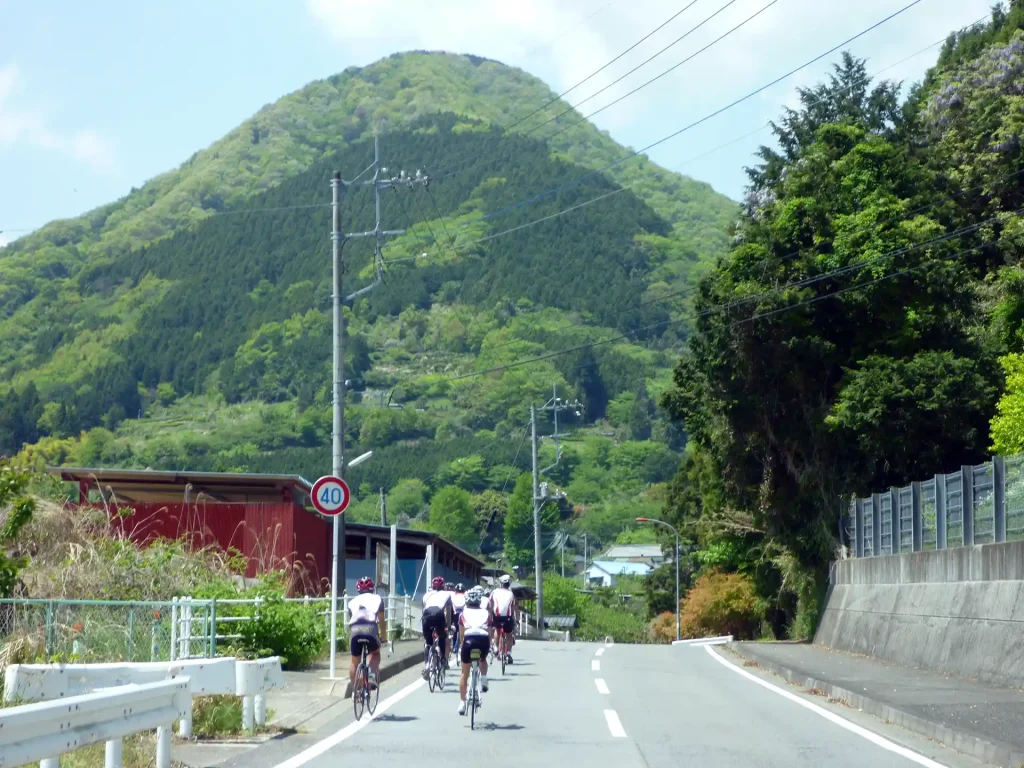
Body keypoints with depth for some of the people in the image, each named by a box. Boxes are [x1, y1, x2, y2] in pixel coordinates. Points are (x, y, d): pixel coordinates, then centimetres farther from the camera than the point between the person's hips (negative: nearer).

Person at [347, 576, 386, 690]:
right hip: (370, 629, -1)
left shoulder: (352, 602, 27)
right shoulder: (377, 599, 23)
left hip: (355, 631, 1)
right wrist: (384, 637, 31)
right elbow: (381, 621, 21)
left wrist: (350, 640, 37)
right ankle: (372, 676, 1)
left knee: (355, 662, 18)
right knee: (376, 653, 26)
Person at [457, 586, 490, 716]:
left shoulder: (464, 613, 22)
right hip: (484, 640, 1)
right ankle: (484, 679, 14)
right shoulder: (485, 613, 24)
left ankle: (462, 703, 15)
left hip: (469, 639, -1)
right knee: (483, 659, 38)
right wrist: (489, 646, 30)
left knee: (464, 673, 16)